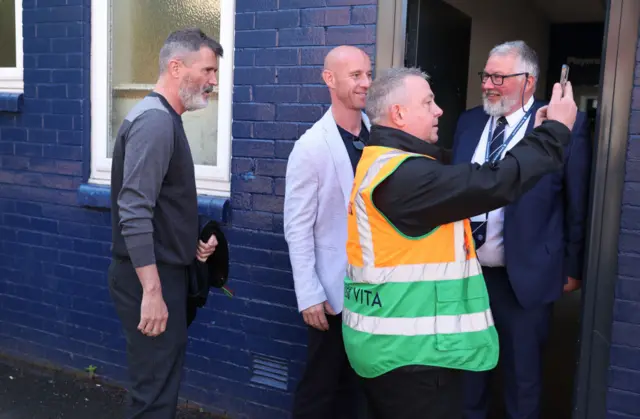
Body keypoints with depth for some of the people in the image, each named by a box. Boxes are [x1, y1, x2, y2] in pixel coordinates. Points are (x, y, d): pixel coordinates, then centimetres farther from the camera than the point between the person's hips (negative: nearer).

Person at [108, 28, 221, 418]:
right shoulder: (154, 121, -18)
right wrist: (152, 292, -27)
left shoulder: (166, 119, 12)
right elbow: (134, 214, -26)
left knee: (165, 378, 20)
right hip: (150, 277, -10)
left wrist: (192, 241, 8)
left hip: (165, 269, 10)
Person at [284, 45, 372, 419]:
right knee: (321, 386, 11)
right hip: (335, 288, -5)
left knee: (358, 383, 19)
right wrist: (309, 295, -15)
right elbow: (297, 227, -12)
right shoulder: (312, 146, -13)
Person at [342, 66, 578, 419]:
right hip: (408, 348, -10)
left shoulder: (383, 162, 9)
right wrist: (554, 130, -14)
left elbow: (464, 181, 12)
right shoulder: (403, 174, -23)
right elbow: (495, 184, -27)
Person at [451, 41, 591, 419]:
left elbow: (578, 204, -6)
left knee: (522, 375, 14)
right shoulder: (469, 121, 5)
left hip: (523, 277, -4)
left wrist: (572, 267, -2)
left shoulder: (567, 126, -11)